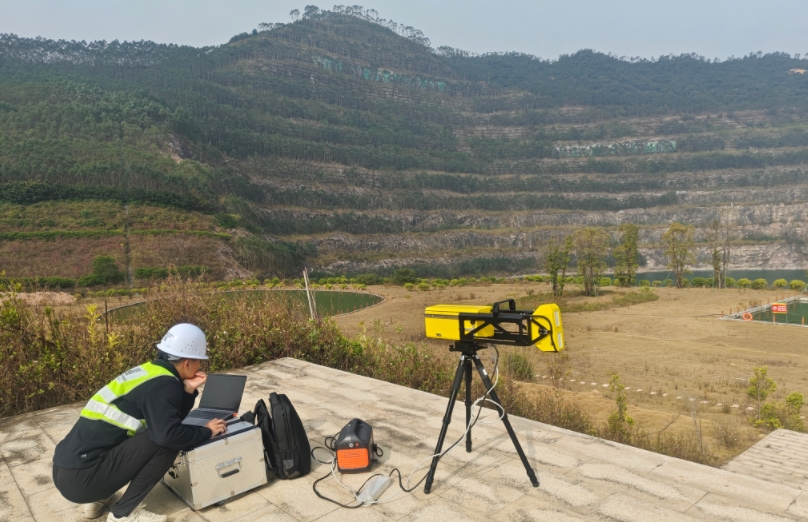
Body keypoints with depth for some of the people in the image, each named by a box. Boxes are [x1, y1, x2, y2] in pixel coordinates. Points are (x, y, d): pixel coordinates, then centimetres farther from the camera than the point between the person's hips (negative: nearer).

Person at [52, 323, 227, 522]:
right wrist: (206, 431, -11)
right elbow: (168, 434, -28)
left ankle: (99, 499, 19)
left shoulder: (150, 371, 12)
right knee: (168, 442, -15)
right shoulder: (163, 384, -15)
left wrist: (188, 390, 4)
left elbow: (168, 421, 18)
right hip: (81, 478, -9)